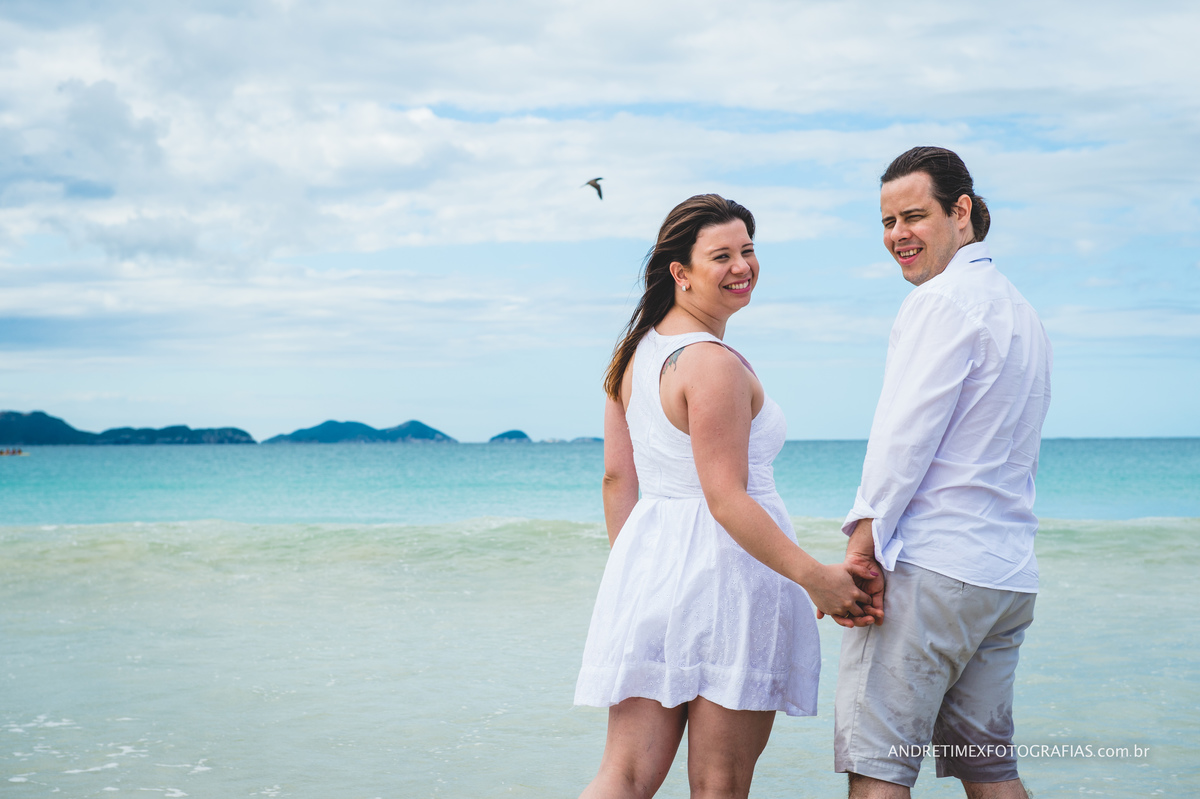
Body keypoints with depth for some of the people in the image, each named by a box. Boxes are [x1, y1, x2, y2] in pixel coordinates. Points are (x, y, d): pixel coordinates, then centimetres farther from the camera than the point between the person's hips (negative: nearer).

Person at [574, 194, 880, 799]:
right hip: (725, 573, -8)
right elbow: (727, 500, -19)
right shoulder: (714, 364, -15)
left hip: (649, 561, 8)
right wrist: (816, 577, -16)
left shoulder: (636, 352, 12)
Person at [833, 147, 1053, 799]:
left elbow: (903, 440, -14)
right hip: (1008, 575, 10)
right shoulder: (1021, 311, 20)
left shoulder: (941, 302, -9)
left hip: (929, 570, -9)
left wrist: (861, 546, -9)